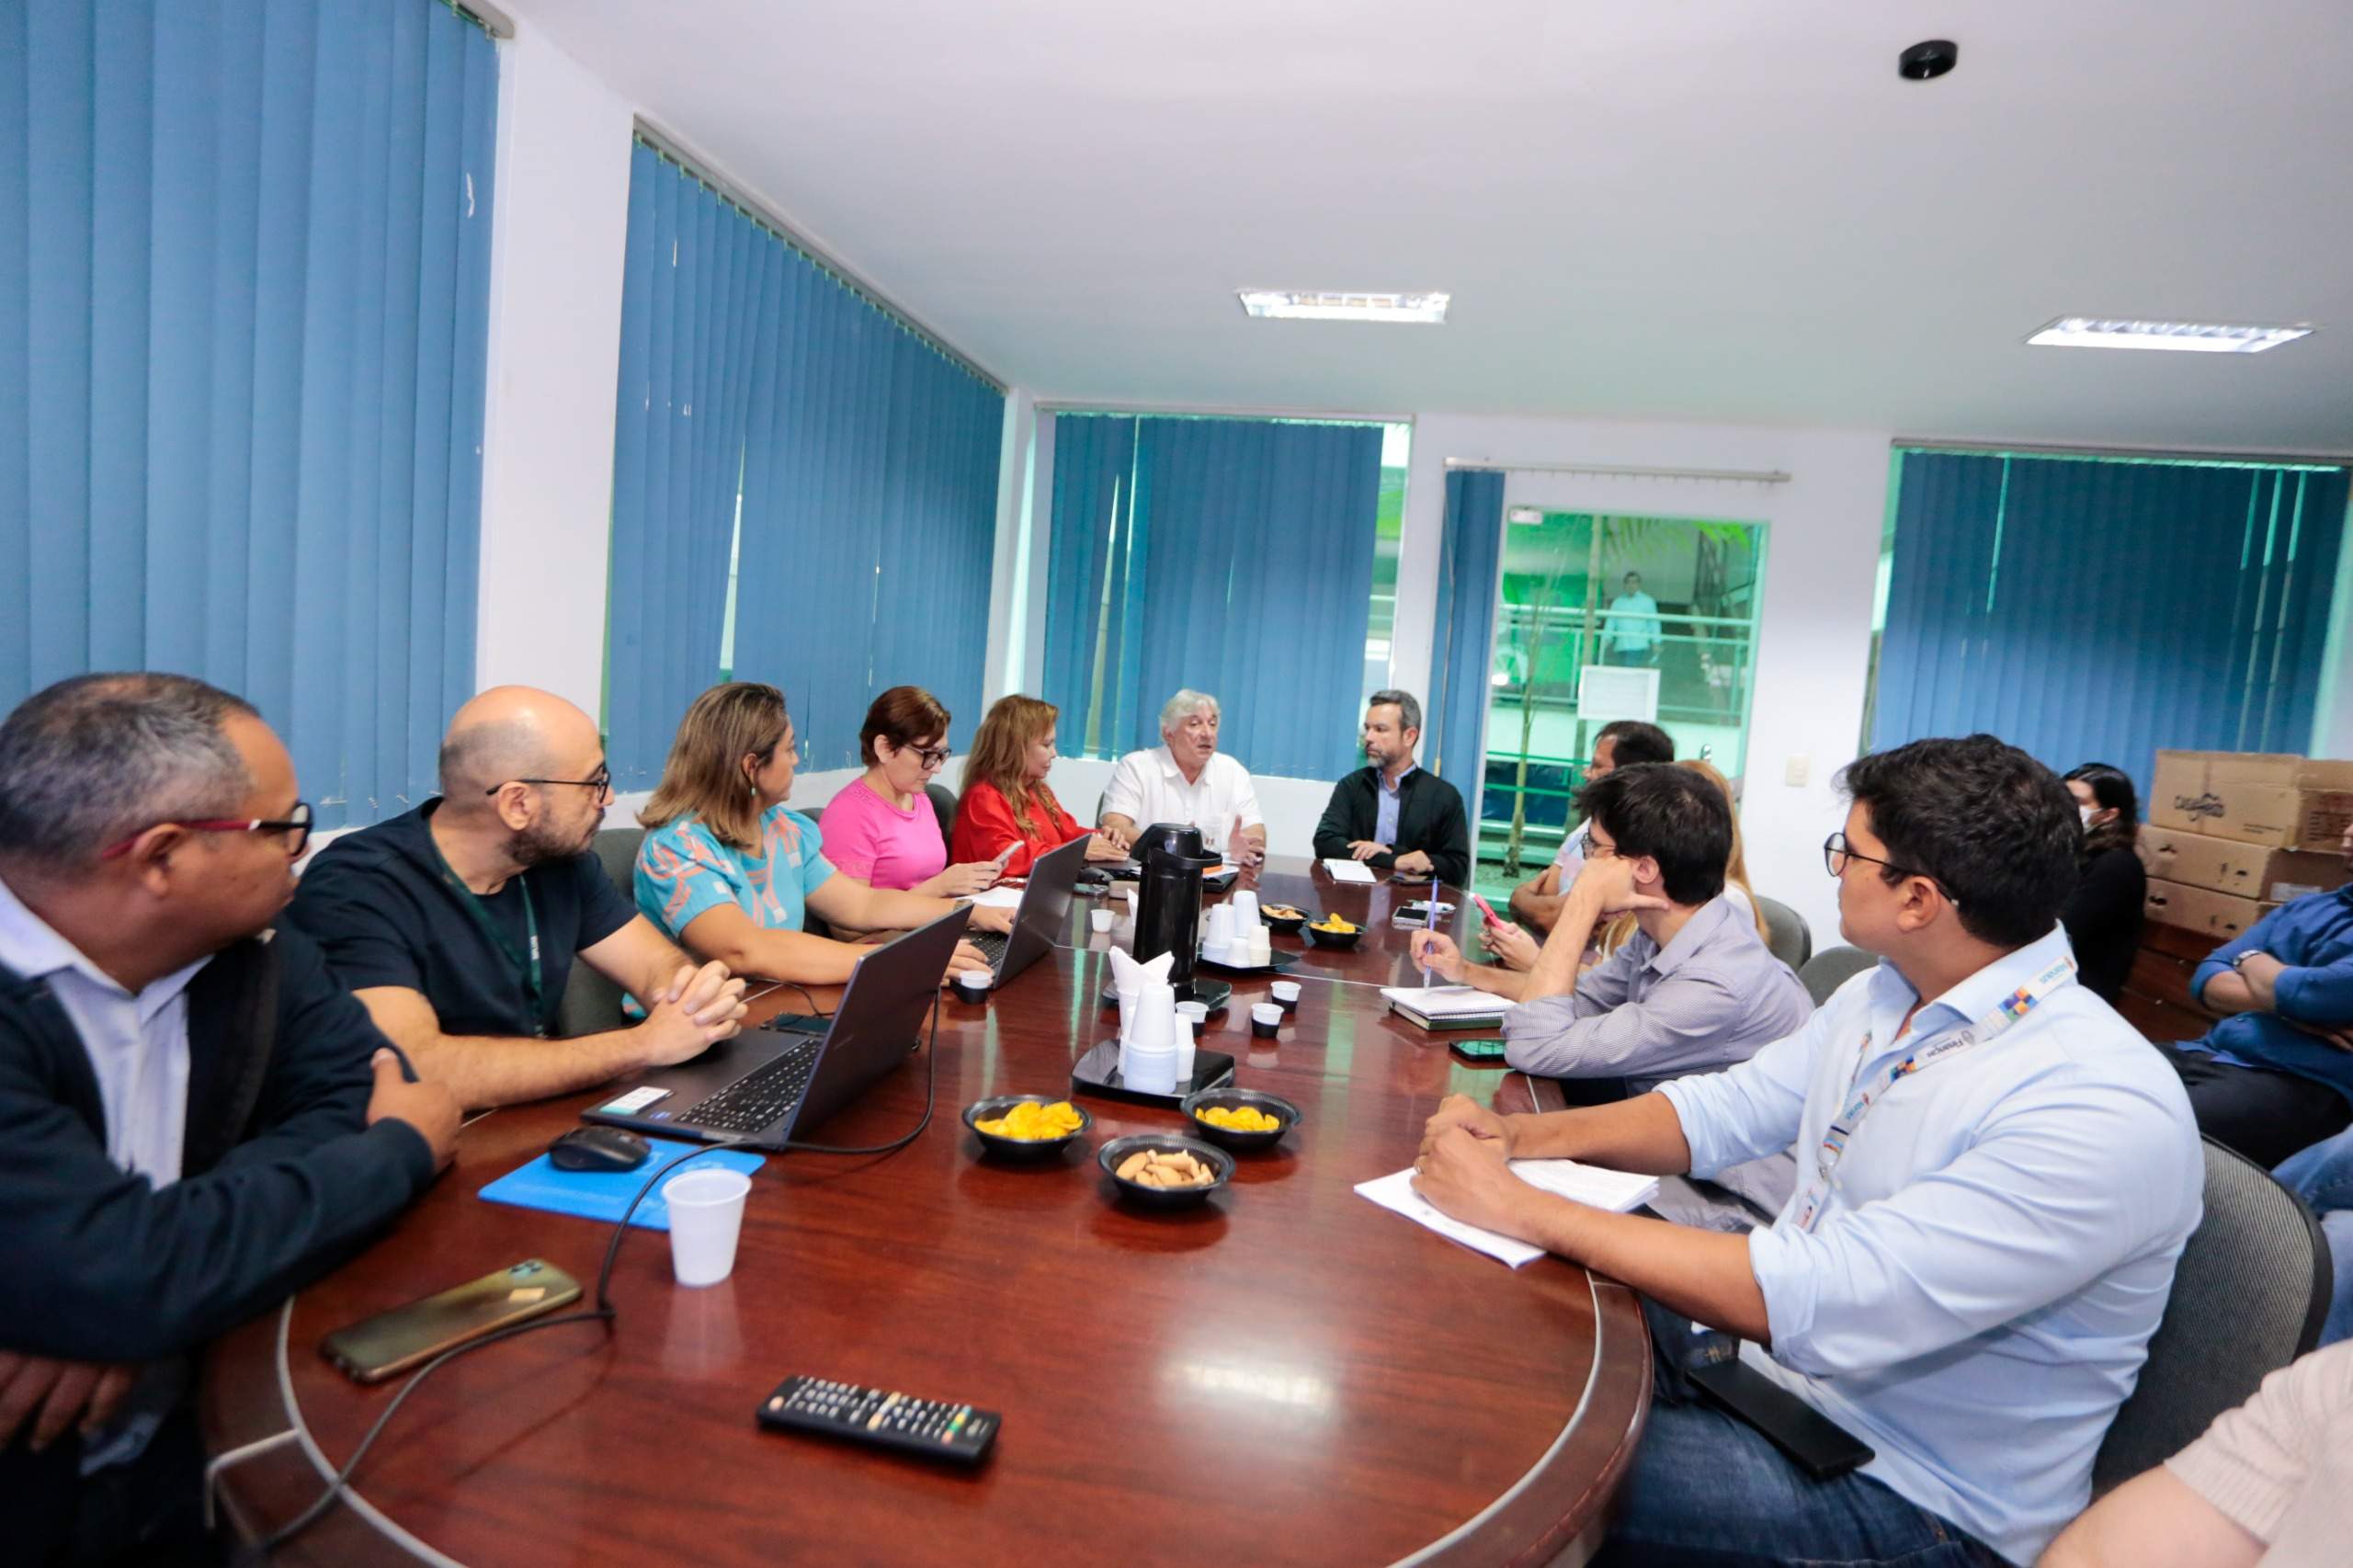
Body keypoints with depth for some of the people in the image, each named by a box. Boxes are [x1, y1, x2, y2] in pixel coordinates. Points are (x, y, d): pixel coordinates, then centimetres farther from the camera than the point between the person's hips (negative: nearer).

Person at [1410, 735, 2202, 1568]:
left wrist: (1520, 1207, -31)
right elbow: (1724, 1110, 6)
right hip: (1772, 1354, 7)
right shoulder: (1882, 995, -1)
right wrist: (1519, 1136, -10)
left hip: (1908, 1493, -7)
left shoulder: (2105, 1113, -29)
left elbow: (1823, 1302, -34)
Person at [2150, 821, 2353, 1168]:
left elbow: (2307, 995, -16)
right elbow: (2206, 979, 12)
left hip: (2299, 1085, -7)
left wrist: (2252, 960, 6)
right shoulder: (2307, 906, 19)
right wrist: (2287, 1006, -7)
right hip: (2205, 1054, 7)